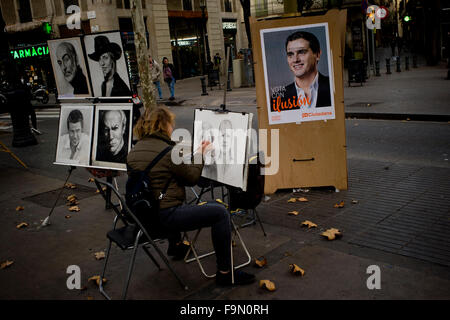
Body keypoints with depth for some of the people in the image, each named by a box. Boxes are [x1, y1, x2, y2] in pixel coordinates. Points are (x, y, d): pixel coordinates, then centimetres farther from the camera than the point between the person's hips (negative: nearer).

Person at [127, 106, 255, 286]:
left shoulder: (134, 150, 8)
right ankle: (225, 273, -1)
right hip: (164, 217, -10)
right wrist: (199, 156, 7)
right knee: (220, 213, -7)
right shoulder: (168, 151, -17)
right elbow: (192, 179, -7)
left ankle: (175, 245, 52)